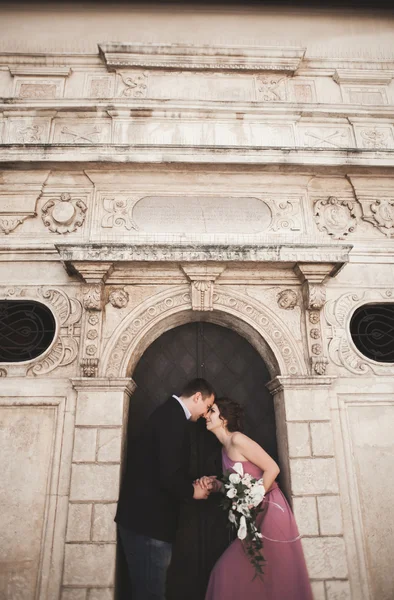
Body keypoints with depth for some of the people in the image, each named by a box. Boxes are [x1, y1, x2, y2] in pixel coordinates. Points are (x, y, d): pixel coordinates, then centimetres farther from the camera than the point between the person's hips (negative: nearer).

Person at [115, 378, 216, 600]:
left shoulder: (169, 411, 13)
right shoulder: (174, 416, -20)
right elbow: (168, 475, -26)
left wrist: (190, 484, 8)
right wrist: (192, 490, -8)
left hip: (143, 515, 10)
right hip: (148, 518, -10)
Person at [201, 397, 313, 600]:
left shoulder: (237, 440, -15)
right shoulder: (225, 448, 12)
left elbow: (272, 468, -18)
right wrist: (214, 485, -3)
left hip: (270, 512, -9)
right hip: (256, 516, 9)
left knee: (273, 576, 1)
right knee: (231, 571, 11)